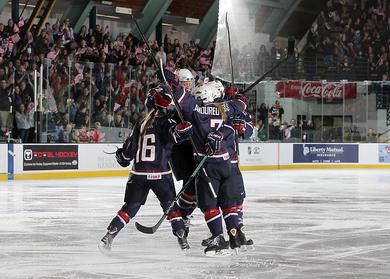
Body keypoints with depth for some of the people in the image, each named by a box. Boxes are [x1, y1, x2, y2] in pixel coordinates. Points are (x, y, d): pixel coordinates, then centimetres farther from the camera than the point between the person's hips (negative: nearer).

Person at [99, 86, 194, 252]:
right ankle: (182, 238, 7)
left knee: (130, 207, 12)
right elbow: (180, 134, -28)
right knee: (171, 205, 11)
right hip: (160, 174, -4)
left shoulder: (140, 125, 8)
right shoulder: (165, 123, -6)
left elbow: (128, 151, 13)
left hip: (138, 174, 4)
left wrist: (121, 155, 30)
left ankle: (109, 236, 5)